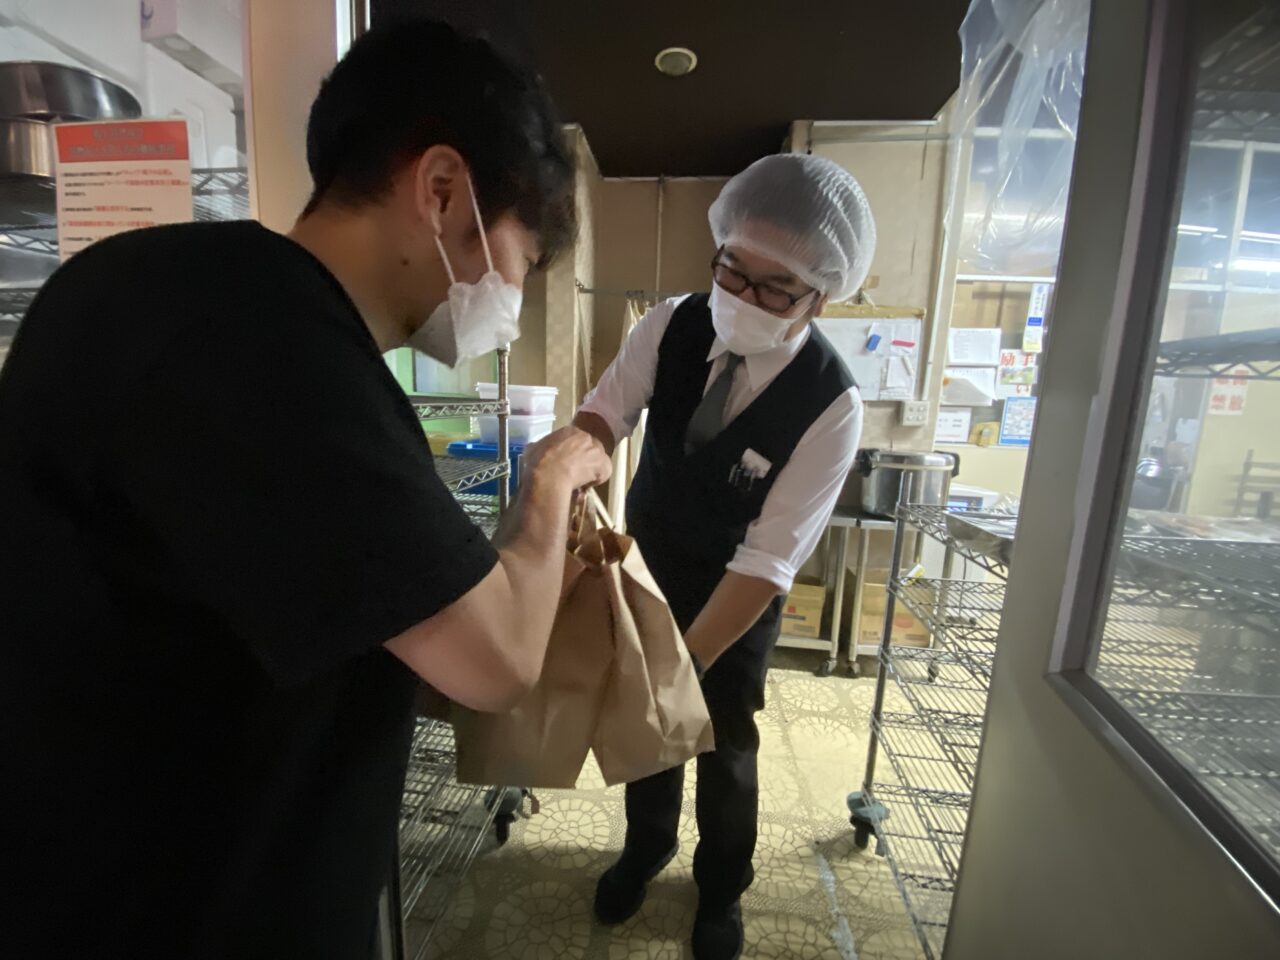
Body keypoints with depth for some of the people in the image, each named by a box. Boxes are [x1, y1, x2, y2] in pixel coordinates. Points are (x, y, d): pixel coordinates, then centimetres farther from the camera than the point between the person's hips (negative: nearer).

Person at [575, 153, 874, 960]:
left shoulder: (832, 405, -27)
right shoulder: (671, 326, -16)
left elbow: (766, 561, -28)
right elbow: (601, 417, -16)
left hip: (737, 599, -3)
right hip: (643, 566, 4)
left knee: (724, 747, 17)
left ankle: (722, 889, 52)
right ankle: (647, 846, 55)